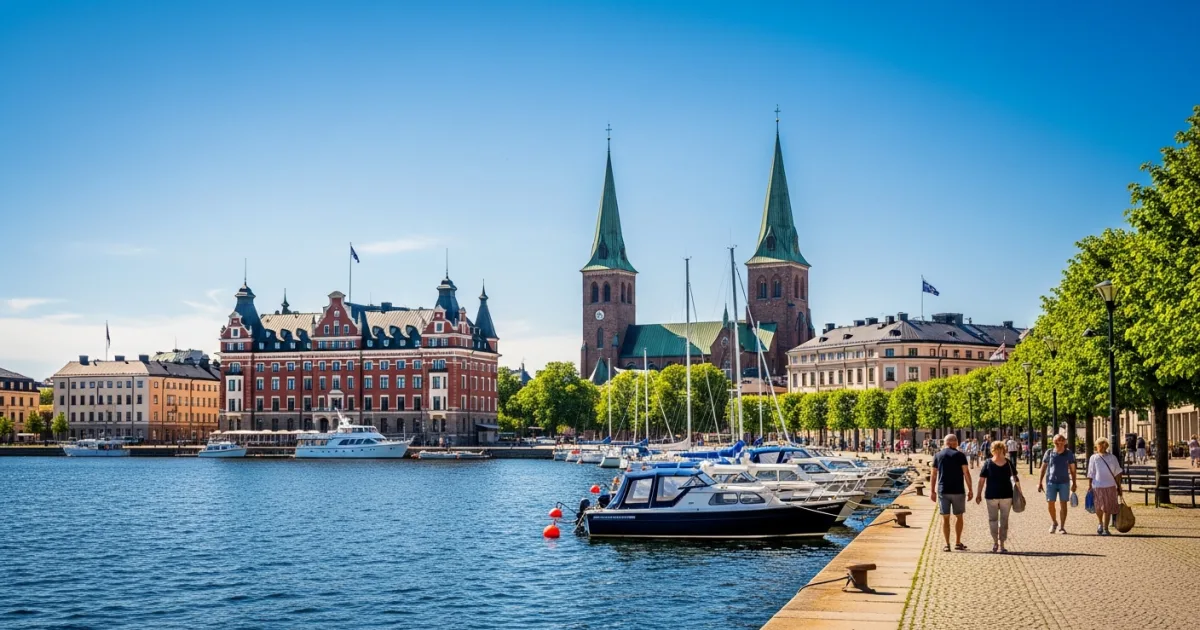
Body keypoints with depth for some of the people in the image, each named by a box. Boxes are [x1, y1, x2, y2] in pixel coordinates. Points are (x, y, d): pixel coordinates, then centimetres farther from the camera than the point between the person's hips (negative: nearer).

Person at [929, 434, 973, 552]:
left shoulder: (938, 456, 5)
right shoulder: (960, 455, -3)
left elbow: (933, 475, 4)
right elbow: (966, 473, -7)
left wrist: (933, 491, 10)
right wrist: (970, 490, -2)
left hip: (943, 491, 2)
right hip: (958, 491, -2)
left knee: (945, 518, 5)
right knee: (958, 516, 13)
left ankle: (947, 545, 3)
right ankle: (958, 543, 15)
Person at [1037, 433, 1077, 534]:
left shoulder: (1069, 453, 1)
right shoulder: (1049, 453, 0)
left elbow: (1072, 469, 7)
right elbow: (1043, 468, 5)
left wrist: (1074, 483, 5)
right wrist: (1039, 483, 3)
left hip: (1064, 482, 0)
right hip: (1051, 481, 0)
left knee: (1063, 504, 0)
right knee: (1050, 503, -1)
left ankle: (1062, 527, 8)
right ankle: (1054, 523, 23)